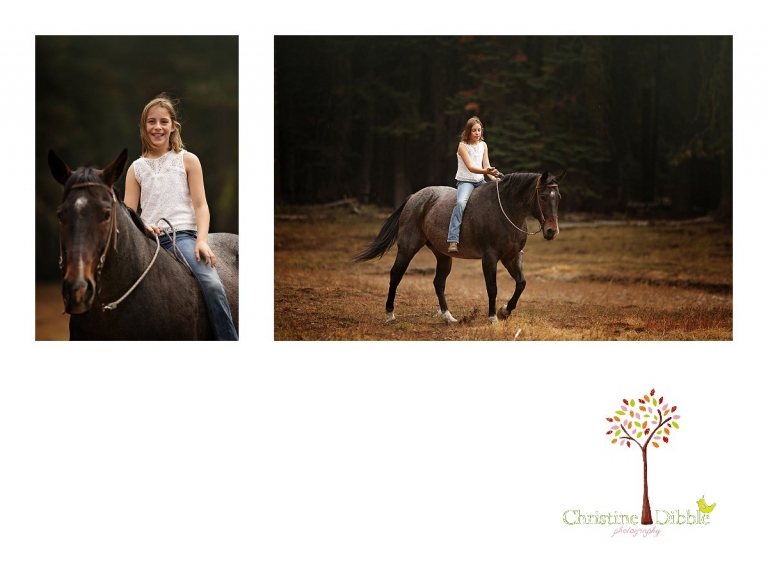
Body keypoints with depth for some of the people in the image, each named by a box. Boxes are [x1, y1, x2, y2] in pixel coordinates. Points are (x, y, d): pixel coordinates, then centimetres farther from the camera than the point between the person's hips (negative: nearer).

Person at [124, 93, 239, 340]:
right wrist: (143, 227, -14)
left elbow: (200, 205, 2)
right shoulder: (136, 168, 13)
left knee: (212, 285, -27)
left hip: (182, 235, -3)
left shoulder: (187, 160, 8)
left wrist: (202, 240, -14)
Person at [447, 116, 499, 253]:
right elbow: (470, 167, -21)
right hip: (465, 181, -7)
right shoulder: (463, 146, -11)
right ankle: (452, 241, -40)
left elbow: (486, 166, 5)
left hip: (480, 181, 7)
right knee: (461, 203, -34)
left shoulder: (483, 145, 8)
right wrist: (486, 171, -36)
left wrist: (494, 177, -15)